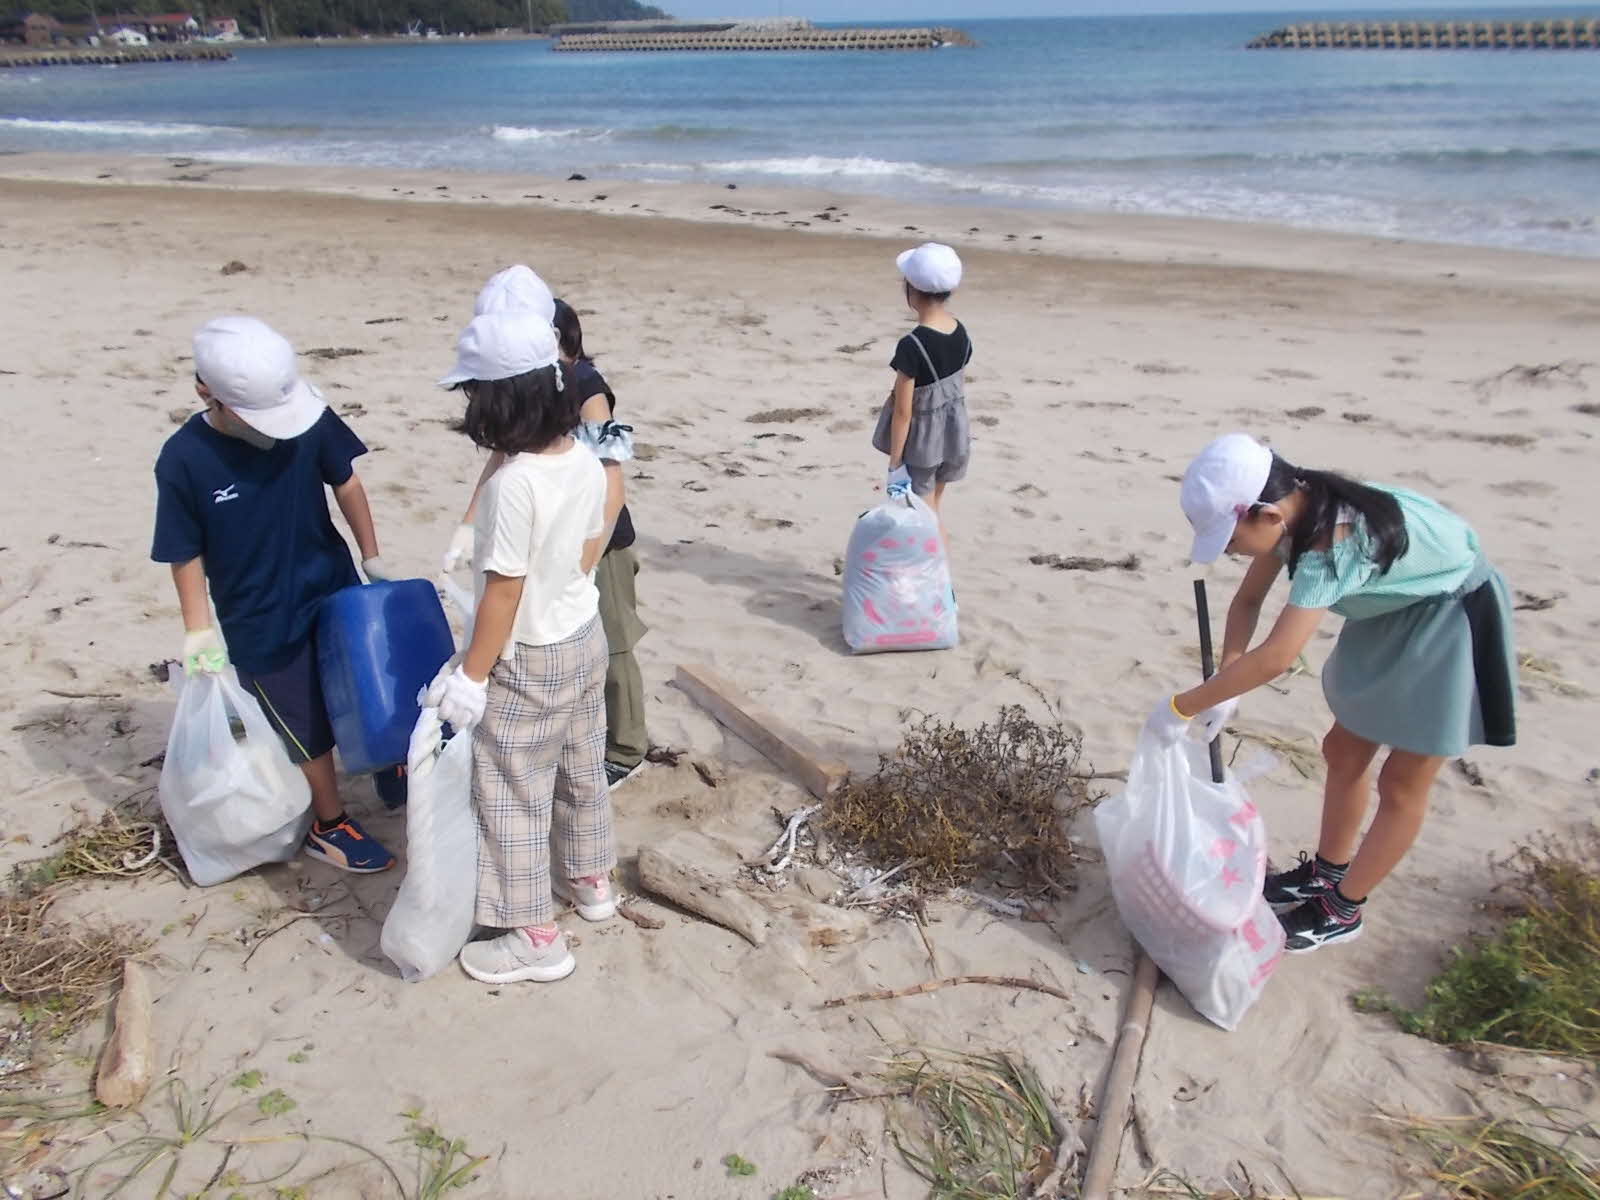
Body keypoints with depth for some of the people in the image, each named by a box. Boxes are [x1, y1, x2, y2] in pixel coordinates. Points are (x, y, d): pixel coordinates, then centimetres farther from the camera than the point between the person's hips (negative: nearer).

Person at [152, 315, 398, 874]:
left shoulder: (309, 416, -16)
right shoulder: (183, 461, -22)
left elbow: (345, 482, 0)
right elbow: (186, 554, -11)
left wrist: (371, 556, 5)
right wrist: (198, 631, -8)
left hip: (335, 588, 3)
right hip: (260, 624, -3)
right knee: (309, 727, 11)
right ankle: (330, 826, 35)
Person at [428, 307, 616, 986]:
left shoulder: (514, 483, -28)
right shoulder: (586, 462, -4)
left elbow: (503, 592, -23)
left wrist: (471, 676, -14)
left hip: (528, 660, -8)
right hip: (585, 636, 8)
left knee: (513, 795, 7)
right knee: (581, 769, 24)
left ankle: (536, 938, 19)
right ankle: (590, 880, 44)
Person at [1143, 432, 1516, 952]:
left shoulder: (1334, 541, -40)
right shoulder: (1294, 512, -16)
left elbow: (1275, 658, -42)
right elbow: (1248, 601, -4)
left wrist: (1181, 708, -34)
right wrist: (1224, 691, -15)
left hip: (1450, 622, -8)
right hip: (1394, 612, 8)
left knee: (1402, 782, 5)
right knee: (1343, 752, 16)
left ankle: (1343, 910, 20)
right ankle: (1326, 872, 35)